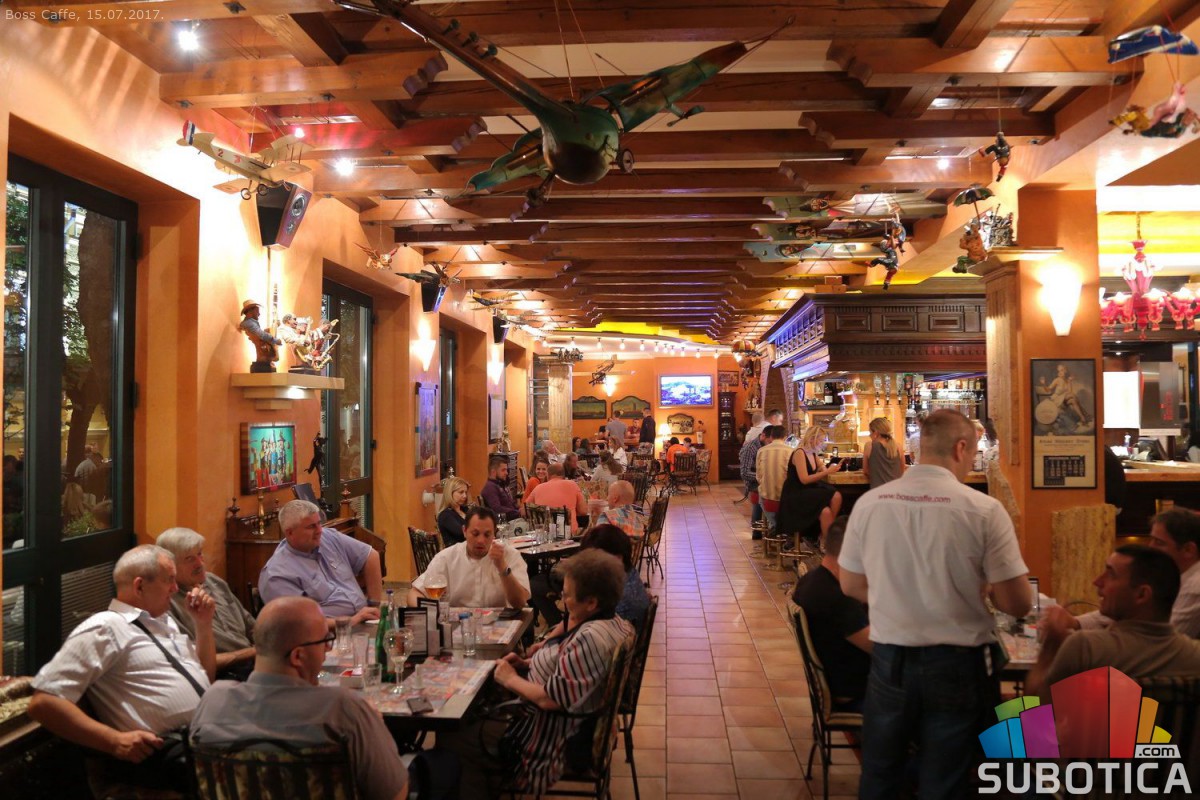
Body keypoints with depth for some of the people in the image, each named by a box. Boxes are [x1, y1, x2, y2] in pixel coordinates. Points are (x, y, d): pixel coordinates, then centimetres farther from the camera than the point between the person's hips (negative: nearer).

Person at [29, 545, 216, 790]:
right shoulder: (105, 628, -5)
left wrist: (204, 624, 15)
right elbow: (43, 702, -11)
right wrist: (116, 742, -17)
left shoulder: (164, 621, 21)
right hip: (171, 750, -8)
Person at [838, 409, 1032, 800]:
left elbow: (851, 584, 4)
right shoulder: (984, 509, -16)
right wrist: (981, 588, 9)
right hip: (957, 663, -2)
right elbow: (1018, 604, -12)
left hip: (889, 658, 2)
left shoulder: (869, 503, -7)